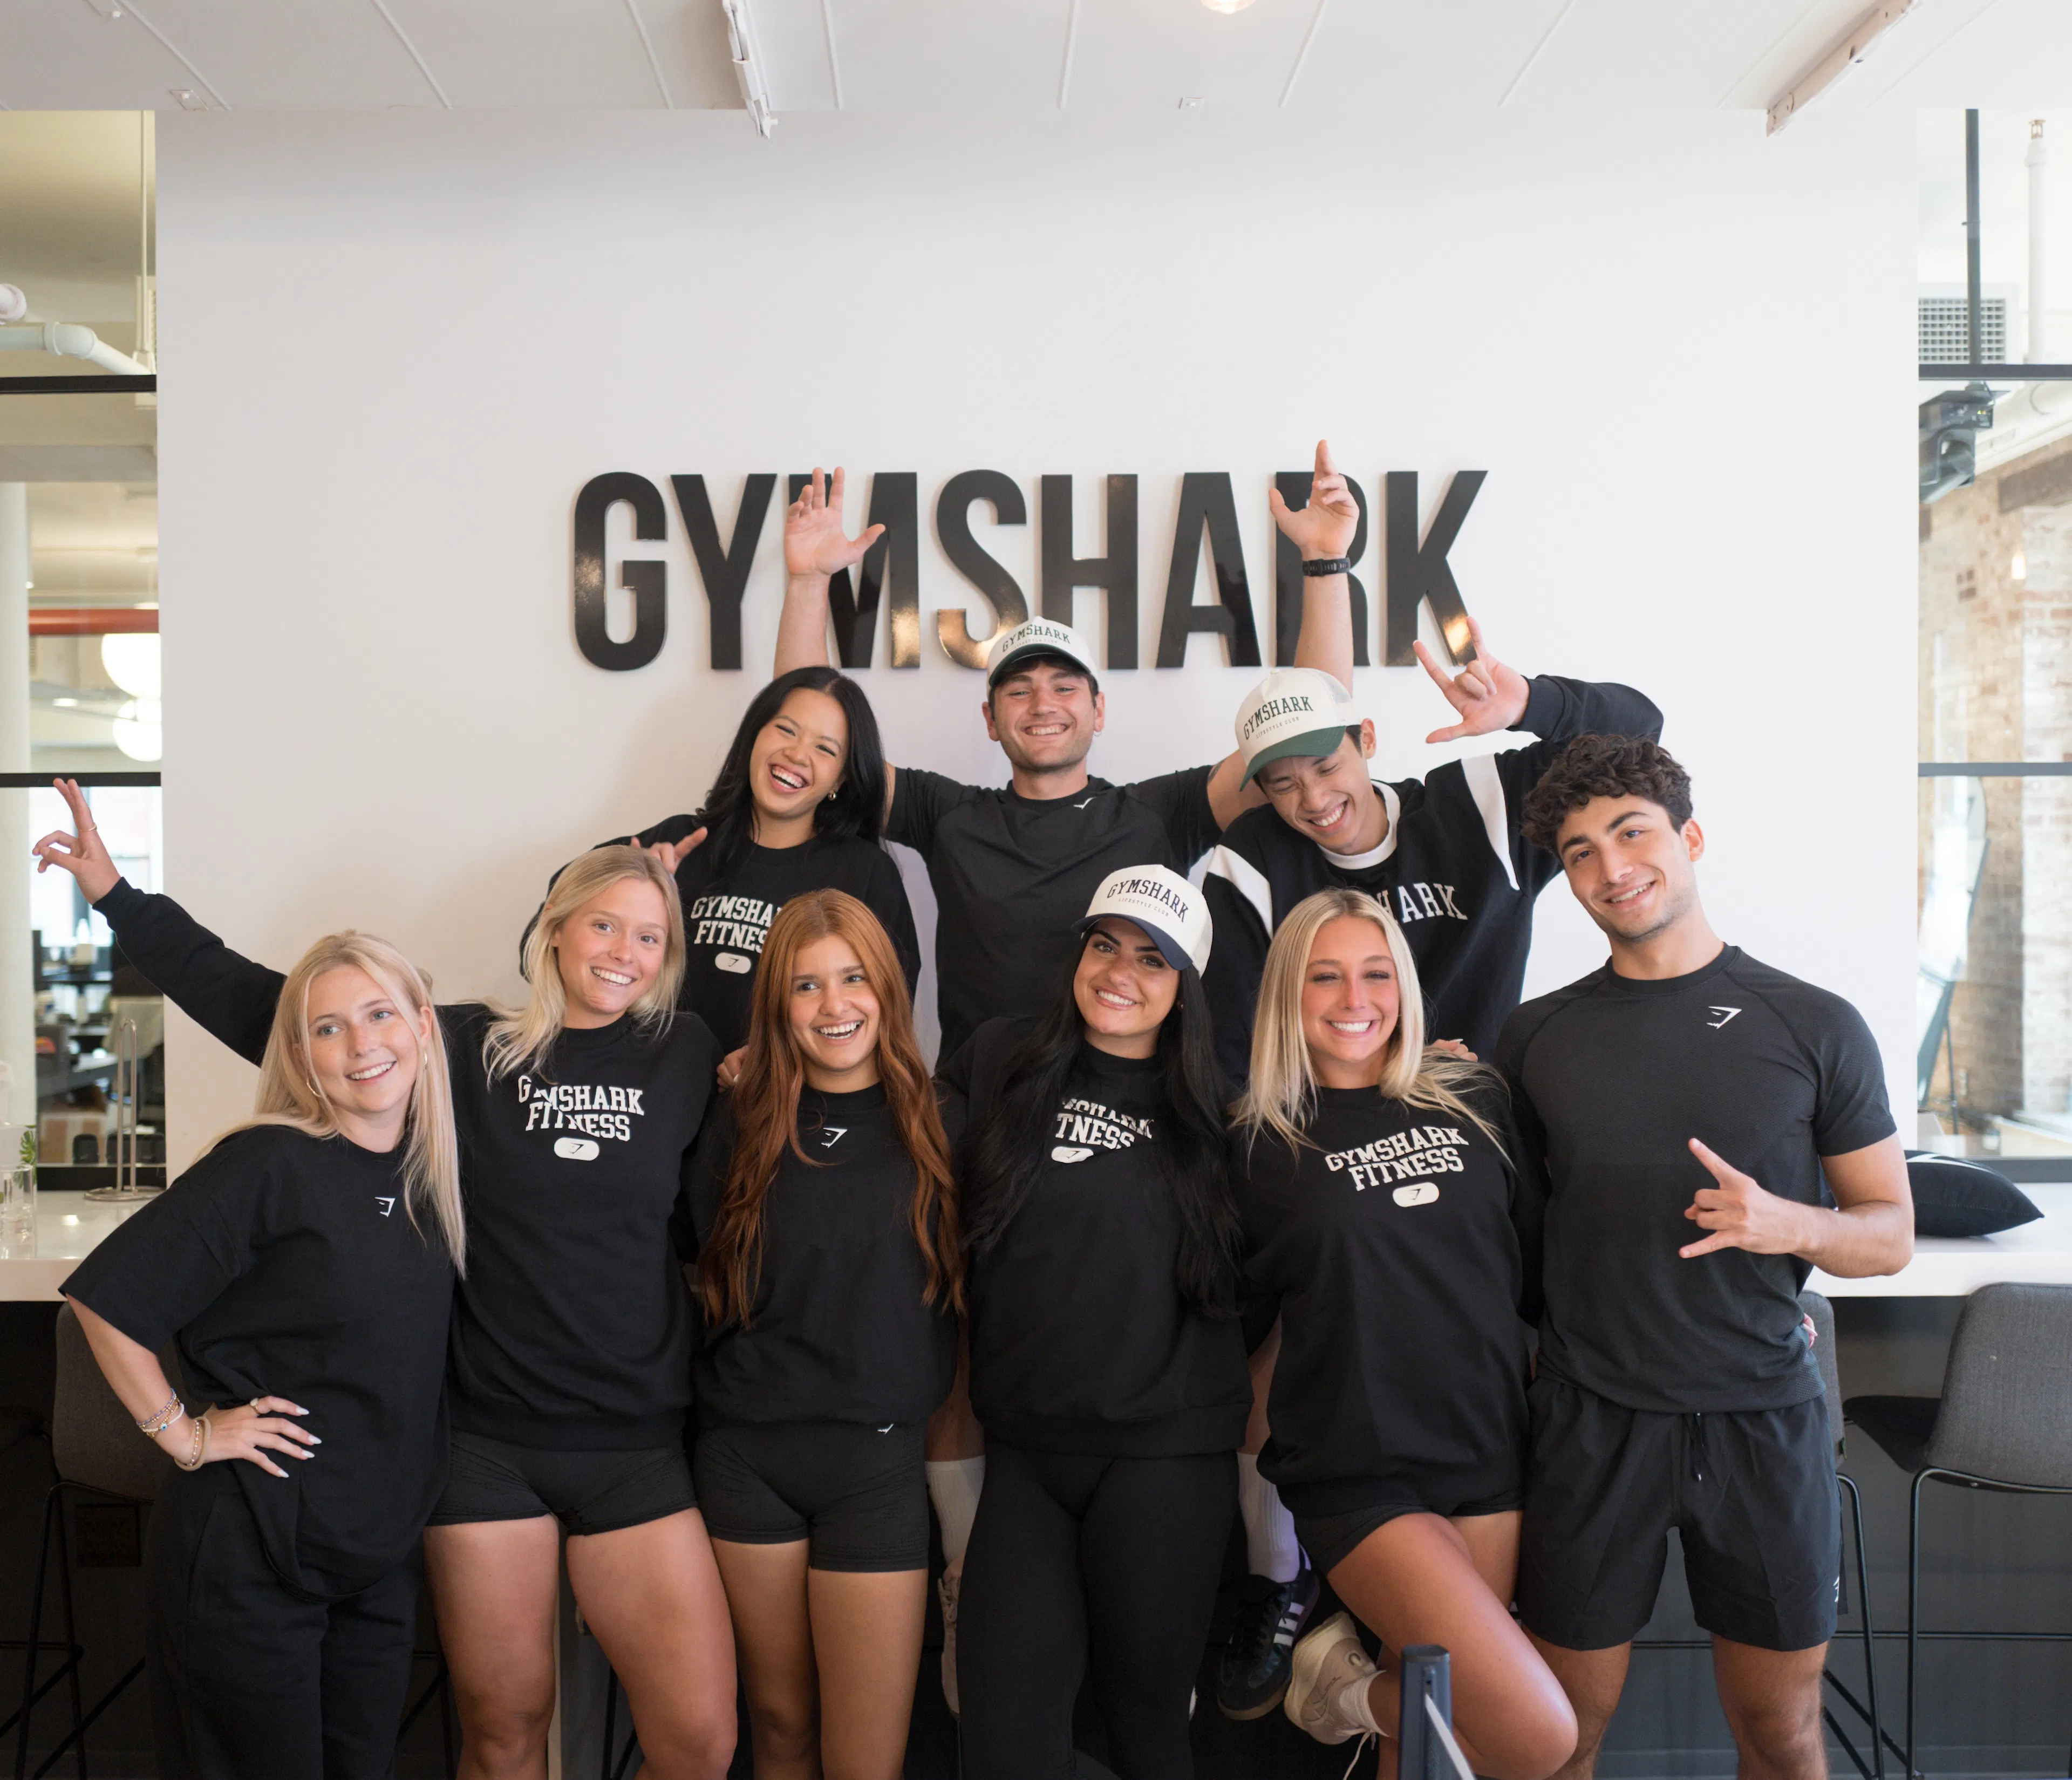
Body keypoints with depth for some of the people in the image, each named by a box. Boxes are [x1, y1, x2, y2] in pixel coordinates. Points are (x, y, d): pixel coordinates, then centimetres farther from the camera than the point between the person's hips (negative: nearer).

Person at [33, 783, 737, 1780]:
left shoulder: (687, 1060, 3)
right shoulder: (467, 1049, 1)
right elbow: (267, 1006, 4)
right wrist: (120, 898, 4)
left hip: (634, 1448, 0)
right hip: (486, 1443, 0)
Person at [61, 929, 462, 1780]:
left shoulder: (438, 1169, 4)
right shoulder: (271, 1166, -16)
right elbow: (103, 1296, -17)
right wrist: (183, 1435, -13)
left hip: (380, 1552, 6)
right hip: (247, 1553, -6)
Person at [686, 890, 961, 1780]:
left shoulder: (934, 1124, 0)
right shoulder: (742, 1128, 2)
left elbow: (961, 1288, 5)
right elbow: (709, 1278, 11)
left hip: (878, 1461, -1)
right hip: (749, 1455, 1)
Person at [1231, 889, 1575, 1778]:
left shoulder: (1474, 1101, 5)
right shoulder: (1260, 1143, -3)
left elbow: (1537, 1269, 12)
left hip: (1488, 1452, 4)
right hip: (1360, 1478, -4)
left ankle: (1373, 1698, 40)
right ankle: (1344, 1679, 11)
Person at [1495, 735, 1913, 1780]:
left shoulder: (1816, 1027, -1)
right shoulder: (1537, 1038, 3)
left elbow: (1891, 1234, 2)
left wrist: (1789, 1225, -17)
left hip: (1765, 1420, 0)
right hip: (1592, 1423, 1)